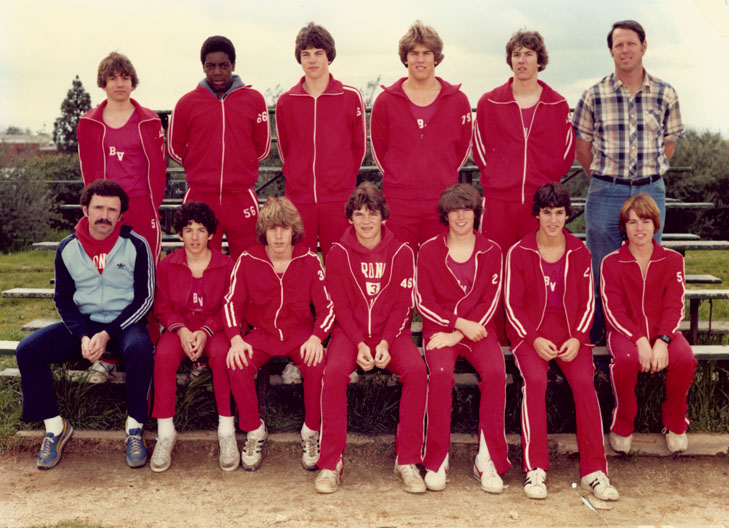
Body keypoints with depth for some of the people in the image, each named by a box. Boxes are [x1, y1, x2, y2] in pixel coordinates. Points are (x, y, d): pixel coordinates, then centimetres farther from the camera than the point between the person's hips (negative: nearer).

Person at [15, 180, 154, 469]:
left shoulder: (136, 245, -7)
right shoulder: (67, 248, 2)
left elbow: (144, 298, -7)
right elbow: (63, 299, 6)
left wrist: (107, 335, -17)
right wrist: (83, 337, -12)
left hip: (125, 323, -3)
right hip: (83, 323, 4)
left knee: (139, 350, -37)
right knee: (28, 350, -17)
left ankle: (134, 429, -20)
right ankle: (55, 427, -4)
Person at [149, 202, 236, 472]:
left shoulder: (226, 265, 2)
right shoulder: (167, 265, 6)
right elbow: (162, 307, 6)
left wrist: (205, 331, -16)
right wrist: (181, 330, -14)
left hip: (214, 328, -1)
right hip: (179, 328, 1)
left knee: (221, 353, -35)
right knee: (164, 355, -32)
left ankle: (227, 432, -26)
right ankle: (165, 434, -23)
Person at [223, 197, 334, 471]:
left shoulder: (309, 260, -3)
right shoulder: (248, 260, -2)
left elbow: (326, 306, -2)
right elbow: (232, 302, -1)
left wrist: (316, 337, -21)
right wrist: (236, 338, -19)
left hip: (300, 333, -1)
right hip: (261, 333, 1)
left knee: (318, 365, -32)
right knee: (236, 364, -29)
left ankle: (311, 432, -8)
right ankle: (254, 431, -7)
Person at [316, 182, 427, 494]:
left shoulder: (401, 252, 3)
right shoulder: (338, 253, 2)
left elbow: (403, 304, -1)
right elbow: (340, 305, -1)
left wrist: (385, 343, -16)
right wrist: (359, 344, -15)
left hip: (391, 331, 1)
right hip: (350, 331, 0)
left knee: (416, 370, -29)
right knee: (334, 372, -31)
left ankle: (407, 461, -17)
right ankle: (331, 463, -19)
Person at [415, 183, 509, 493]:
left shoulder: (490, 252, 8)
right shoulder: (429, 250, 6)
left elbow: (490, 301, 0)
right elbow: (423, 302, 1)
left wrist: (458, 334, -11)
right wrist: (459, 322, -13)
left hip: (478, 329, 1)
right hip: (439, 328, -1)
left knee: (495, 371, -29)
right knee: (440, 373, -32)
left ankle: (488, 460, -20)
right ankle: (437, 461, -21)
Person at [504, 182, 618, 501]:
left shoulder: (579, 253, 8)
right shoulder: (518, 253, 1)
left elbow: (587, 302, 8)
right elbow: (512, 304, -1)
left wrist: (577, 338, -8)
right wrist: (535, 339, -14)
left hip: (571, 331, 2)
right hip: (529, 331, -1)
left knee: (584, 381, -25)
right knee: (535, 379, -30)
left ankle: (594, 470, -17)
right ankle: (535, 469, -24)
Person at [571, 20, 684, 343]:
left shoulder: (666, 95, 3)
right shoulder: (594, 96, -1)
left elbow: (669, 144, 13)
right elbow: (582, 146, 7)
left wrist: (649, 177, 7)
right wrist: (605, 181, 8)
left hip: (651, 192, 2)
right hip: (605, 195, -1)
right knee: (601, 272, 4)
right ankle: (592, 344, 15)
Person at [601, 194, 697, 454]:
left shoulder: (672, 260, 7)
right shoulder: (611, 262, 3)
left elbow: (674, 306, -1)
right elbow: (613, 309, -6)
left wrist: (662, 340, -20)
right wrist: (639, 340, -22)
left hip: (662, 330, 2)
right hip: (625, 331, -1)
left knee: (685, 359, -31)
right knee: (625, 361, -36)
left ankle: (675, 424, -2)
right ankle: (622, 426, -10)